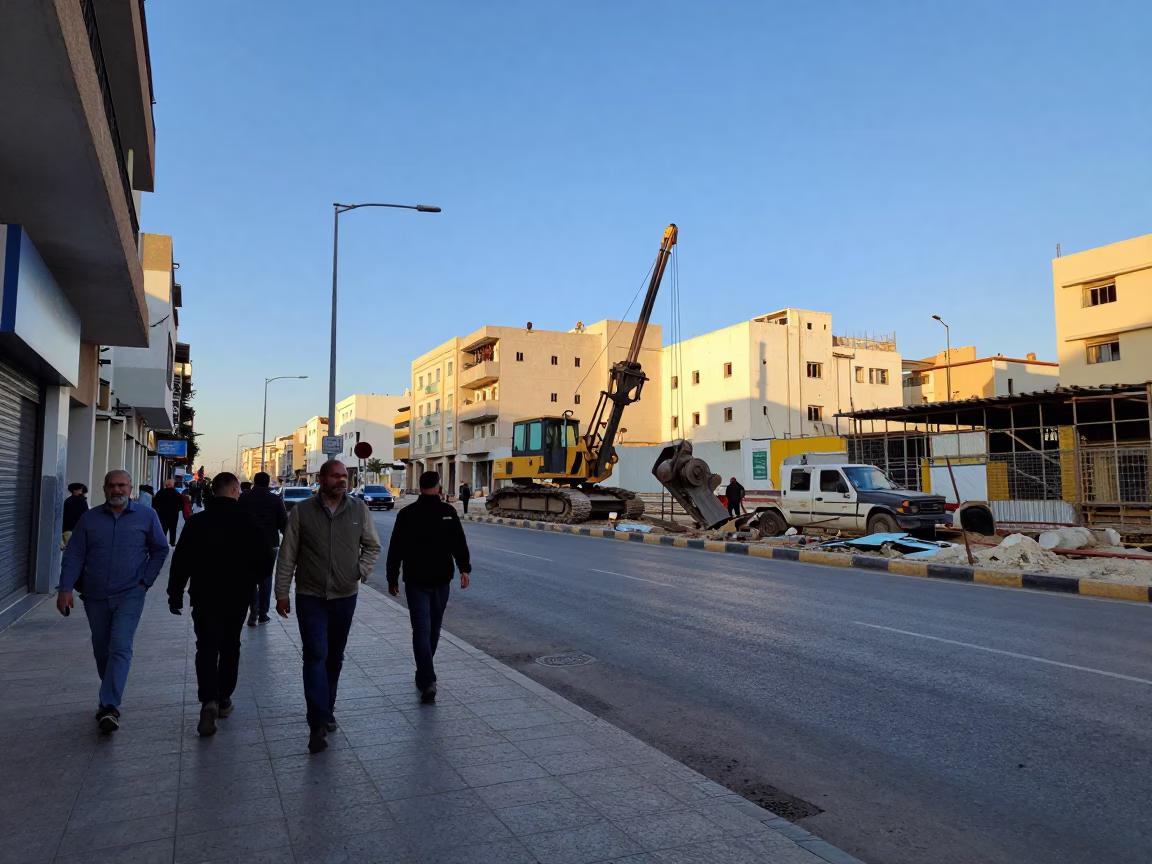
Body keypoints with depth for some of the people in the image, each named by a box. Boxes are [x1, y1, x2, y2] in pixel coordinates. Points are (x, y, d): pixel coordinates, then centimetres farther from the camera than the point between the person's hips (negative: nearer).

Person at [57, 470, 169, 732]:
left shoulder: (146, 516, -1)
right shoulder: (89, 518, 4)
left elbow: (160, 550, 6)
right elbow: (74, 555, 2)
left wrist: (145, 581, -1)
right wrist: (65, 588, -8)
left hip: (129, 594, -3)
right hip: (95, 595, 3)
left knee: (120, 648, -14)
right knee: (102, 651, 14)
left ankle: (110, 707, -16)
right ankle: (111, 697, 33)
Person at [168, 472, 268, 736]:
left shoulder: (197, 522, -7)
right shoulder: (248, 521, -9)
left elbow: (180, 562, -6)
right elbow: (263, 560, -6)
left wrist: (175, 595, 4)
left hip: (205, 596, 0)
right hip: (238, 596, 1)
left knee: (207, 647, 0)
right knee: (230, 647, 15)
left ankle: (209, 700, -18)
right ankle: (224, 699, 22)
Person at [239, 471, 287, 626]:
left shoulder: (243, 497, 0)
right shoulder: (275, 499, -2)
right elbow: (284, 523, 0)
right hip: (270, 544, 0)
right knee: (265, 578, 11)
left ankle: (253, 611, -5)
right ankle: (263, 613, 11)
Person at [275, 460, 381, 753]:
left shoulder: (359, 509, -2)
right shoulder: (302, 511, -6)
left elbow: (372, 546, 9)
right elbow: (287, 556, -2)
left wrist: (361, 571, -6)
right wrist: (282, 593, -2)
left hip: (345, 596, 3)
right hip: (311, 596, -2)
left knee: (334, 657, 15)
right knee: (315, 655, -9)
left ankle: (326, 711, 32)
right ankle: (318, 724, -6)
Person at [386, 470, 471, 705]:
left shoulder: (407, 513, -3)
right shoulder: (448, 512, -3)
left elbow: (395, 549, -1)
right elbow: (459, 543, -8)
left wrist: (392, 578, 6)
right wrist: (464, 568, -6)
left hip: (416, 580, -1)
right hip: (441, 580, 2)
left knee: (421, 629, -2)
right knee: (434, 628, 16)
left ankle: (427, 681, -14)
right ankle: (425, 674, 30)